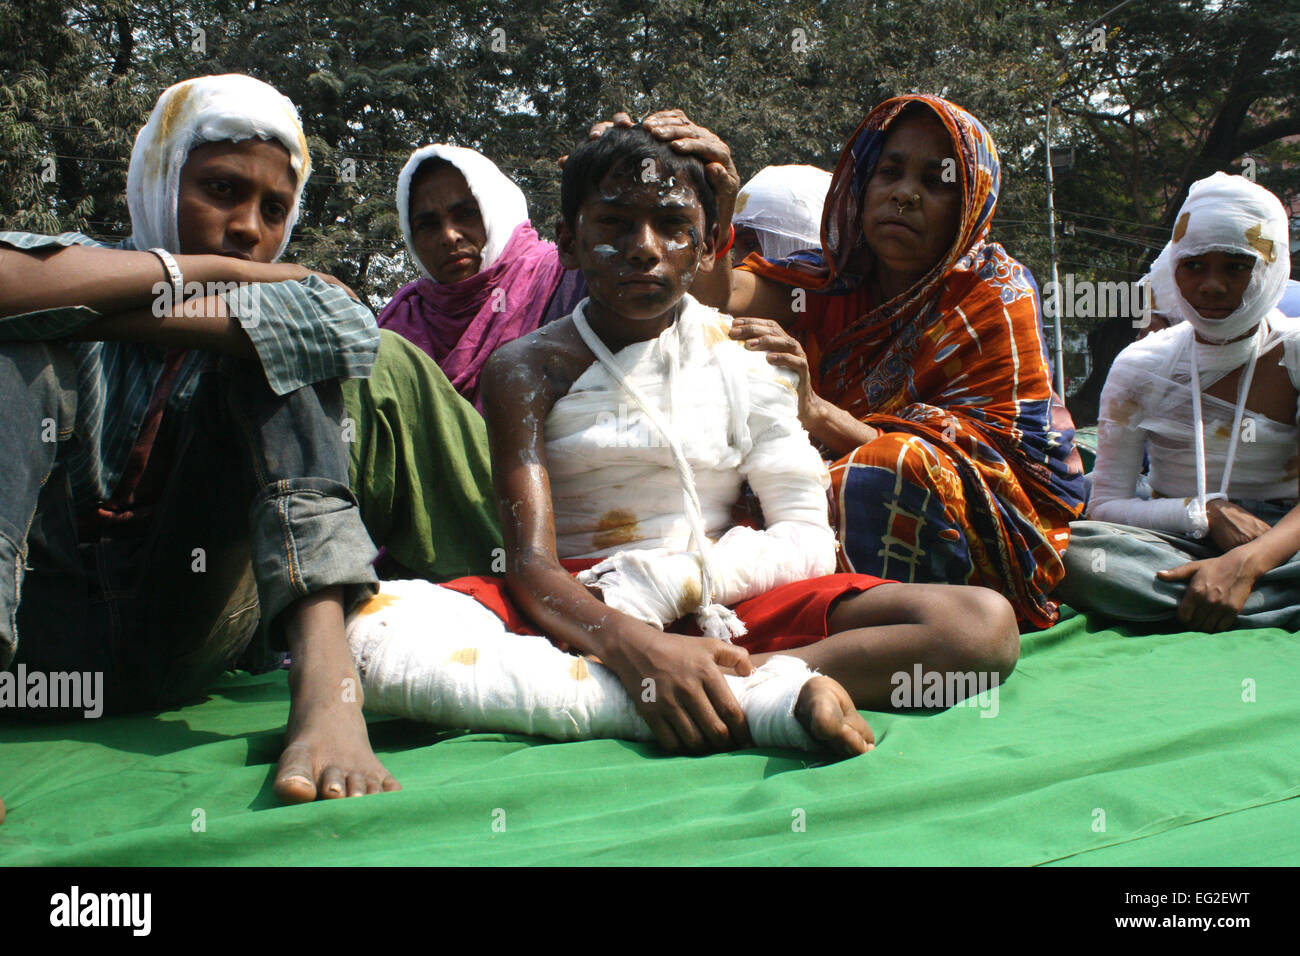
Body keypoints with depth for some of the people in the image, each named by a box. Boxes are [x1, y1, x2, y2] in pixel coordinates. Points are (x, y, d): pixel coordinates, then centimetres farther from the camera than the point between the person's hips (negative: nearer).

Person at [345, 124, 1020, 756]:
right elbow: (529, 560, -11)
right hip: (573, 609, -1)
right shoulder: (527, 369, 2)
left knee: (984, 622, -19)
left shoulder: (744, 358, 9)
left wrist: (669, 579, -17)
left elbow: (809, 540, 2)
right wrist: (633, 645, -33)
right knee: (368, 627, -34)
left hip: (723, 608, 1)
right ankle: (773, 694, -38)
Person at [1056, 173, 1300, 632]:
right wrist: (1207, 514, -18)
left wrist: (1246, 563, -31)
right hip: (1179, 548, 2)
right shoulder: (1142, 367, 4)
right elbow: (1104, 505, 0)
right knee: (1069, 551, -35)